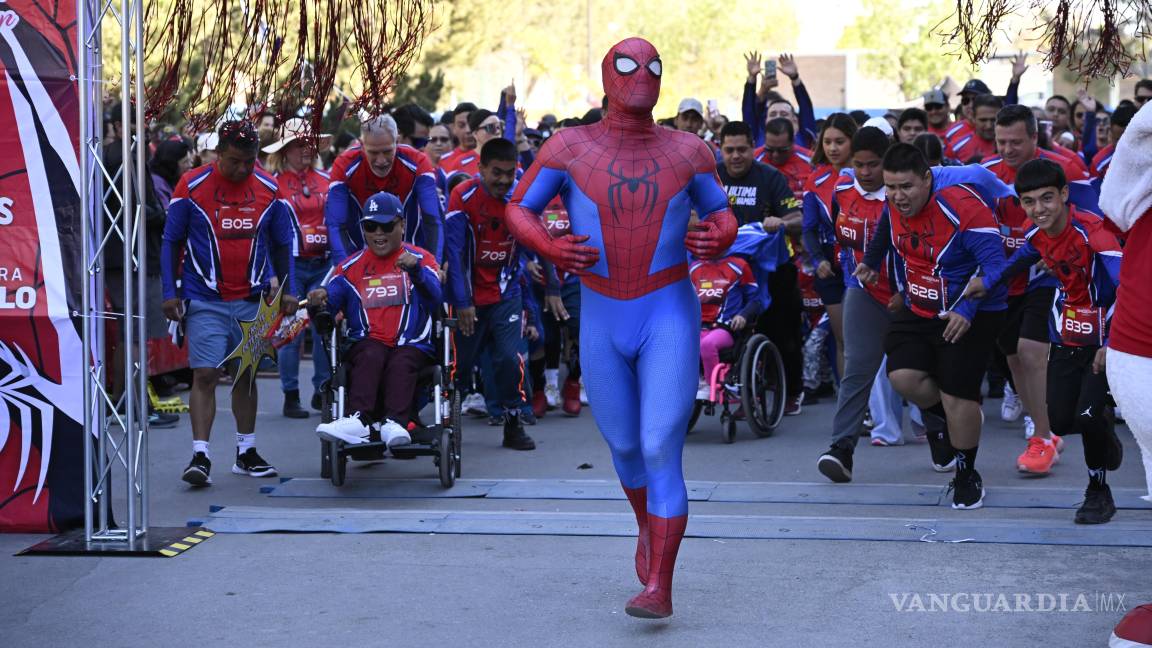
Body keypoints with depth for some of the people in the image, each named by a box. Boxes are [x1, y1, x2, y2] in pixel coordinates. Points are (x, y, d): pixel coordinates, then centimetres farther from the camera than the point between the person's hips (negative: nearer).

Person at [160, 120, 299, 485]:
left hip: (252, 301, 3)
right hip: (205, 301, -3)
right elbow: (171, 241, 1)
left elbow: (283, 243, 11)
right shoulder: (192, 186, -5)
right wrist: (170, 292, -5)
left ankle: (246, 453, 22)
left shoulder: (269, 189, 3)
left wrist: (288, 290, 3)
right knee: (205, 375, -11)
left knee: (246, 375, 11)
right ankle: (200, 456, -10)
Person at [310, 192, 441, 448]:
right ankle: (358, 421, -49)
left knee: (401, 362, -32)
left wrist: (415, 270, -27)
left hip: (411, 344, -1)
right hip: (367, 343, 1)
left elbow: (435, 299, -8)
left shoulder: (420, 258, 12)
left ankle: (394, 423, -50)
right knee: (372, 355, -31)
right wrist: (318, 301, -21)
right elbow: (330, 299, 4)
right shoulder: (351, 267, 19)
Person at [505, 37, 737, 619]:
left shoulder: (687, 151, -1)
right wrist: (548, 248, -16)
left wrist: (721, 237, -11)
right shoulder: (569, 148, -3)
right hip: (601, 319, 2)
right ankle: (647, 527, 48)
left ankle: (658, 588, -7)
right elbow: (518, 208, 4)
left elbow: (720, 211, 13)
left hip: (669, 314, -2)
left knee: (661, 450, -11)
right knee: (624, 446, 17)